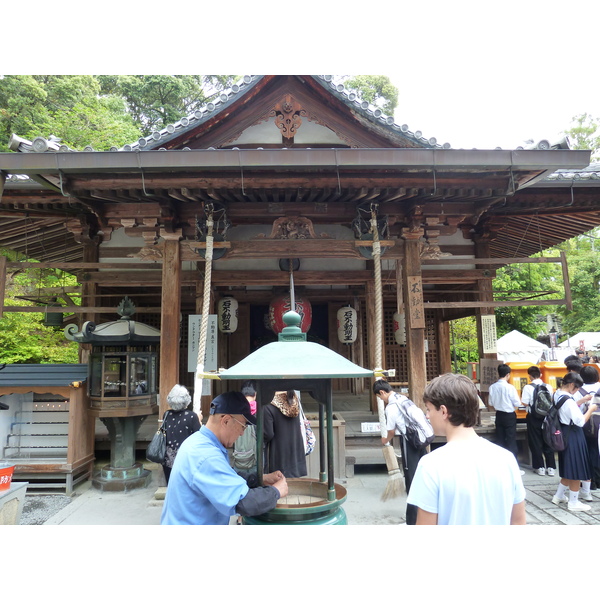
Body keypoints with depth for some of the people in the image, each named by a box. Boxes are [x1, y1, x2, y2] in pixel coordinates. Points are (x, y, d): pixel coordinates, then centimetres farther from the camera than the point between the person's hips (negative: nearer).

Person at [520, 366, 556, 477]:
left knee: (535, 442, 7)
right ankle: (551, 467, 16)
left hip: (534, 417, -3)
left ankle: (540, 467, 12)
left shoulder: (528, 388, -13)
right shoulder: (548, 387, -2)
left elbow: (525, 403, -15)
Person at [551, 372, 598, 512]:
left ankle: (559, 495, 30)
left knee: (569, 467, 21)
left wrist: (582, 400, 14)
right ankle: (574, 502, 16)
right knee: (576, 469, 4)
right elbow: (580, 421, -22)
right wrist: (590, 409, -8)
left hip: (565, 434, 10)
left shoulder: (558, 394, 4)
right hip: (573, 435, -10)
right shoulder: (568, 400, -26)